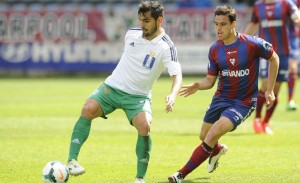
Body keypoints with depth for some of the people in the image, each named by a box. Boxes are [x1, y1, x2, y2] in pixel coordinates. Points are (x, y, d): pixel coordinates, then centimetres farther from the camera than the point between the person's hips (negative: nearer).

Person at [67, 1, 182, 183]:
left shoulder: (166, 47, -14)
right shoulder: (131, 34, 1)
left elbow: (177, 75, -26)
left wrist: (172, 96, -44)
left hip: (138, 96, -3)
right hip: (113, 86, 3)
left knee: (144, 126, -28)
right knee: (88, 109, -24)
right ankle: (72, 161, -25)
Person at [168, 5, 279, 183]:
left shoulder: (252, 44, -17)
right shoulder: (215, 50, -4)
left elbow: (274, 58, -1)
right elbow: (210, 80, 4)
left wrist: (269, 90, 0)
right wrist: (197, 86, -19)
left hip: (243, 102, -5)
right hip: (221, 98, 5)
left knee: (212, 135, -21)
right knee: (204, 137, 13)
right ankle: (218, 150, 53)